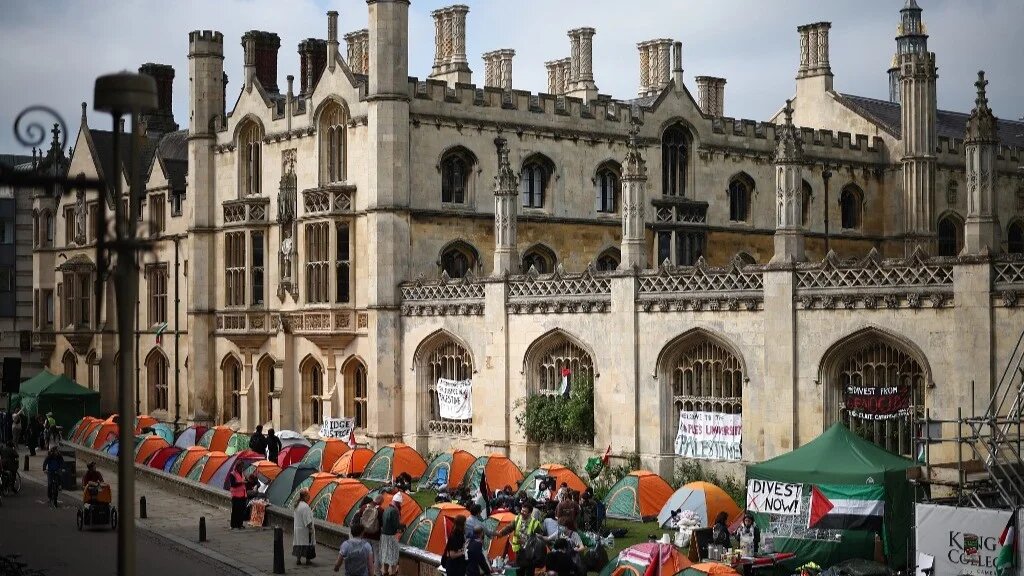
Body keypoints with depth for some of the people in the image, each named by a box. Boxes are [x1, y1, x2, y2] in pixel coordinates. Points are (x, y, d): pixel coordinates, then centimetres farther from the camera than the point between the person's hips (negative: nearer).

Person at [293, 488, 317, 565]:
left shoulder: (297, 505, 7)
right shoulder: (305, 506, -21)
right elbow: (307, 520, -21)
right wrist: (311, 529, -17)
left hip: (297, 528, 8)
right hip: (304, 529, -8)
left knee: (299, 543, 11)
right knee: (307, 543, 2)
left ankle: (298, 559, 12)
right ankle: (308, 559, 7)